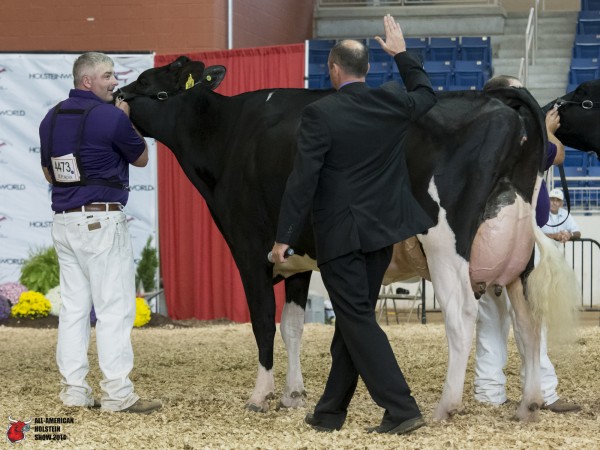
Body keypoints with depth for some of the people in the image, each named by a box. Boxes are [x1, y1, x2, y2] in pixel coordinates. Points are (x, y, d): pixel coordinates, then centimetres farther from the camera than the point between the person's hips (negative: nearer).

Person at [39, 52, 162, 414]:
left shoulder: (51, 119, 9)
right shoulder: (112, 117, -13)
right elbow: (142, 159, 3)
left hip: (64, 220, 7)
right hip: (102, 221, -7)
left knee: (74, 307, 11)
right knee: (115, 308, -3)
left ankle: (74, 391, 11)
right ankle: (118, 394, -4)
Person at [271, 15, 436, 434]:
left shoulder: (320, 114, -14)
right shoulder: (393, 102, 0)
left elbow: (303, 179, -15)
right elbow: (427, 95, 24)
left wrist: (284, 237, -9)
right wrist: (402, 53, 32)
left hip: (340, 234, -6)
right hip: (382, 230, 6)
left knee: (358, 321, -3)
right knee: (351, 319, 14)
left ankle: (401, 408, -11)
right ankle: (331, 411, 21)